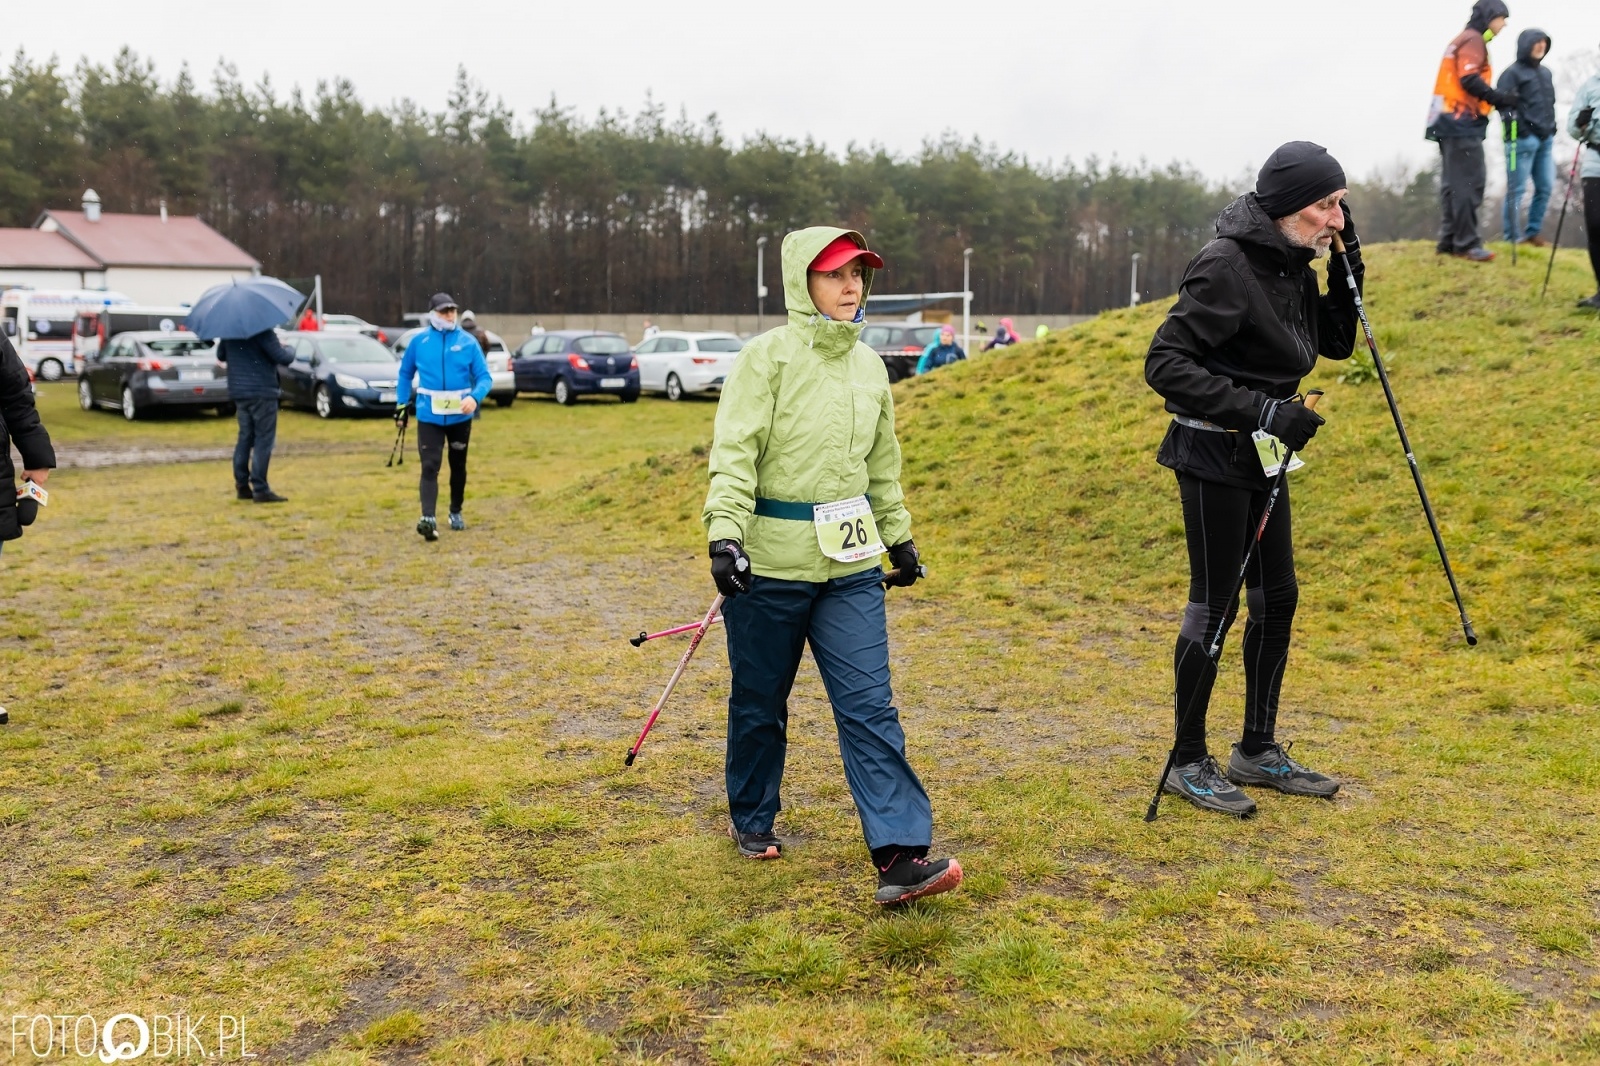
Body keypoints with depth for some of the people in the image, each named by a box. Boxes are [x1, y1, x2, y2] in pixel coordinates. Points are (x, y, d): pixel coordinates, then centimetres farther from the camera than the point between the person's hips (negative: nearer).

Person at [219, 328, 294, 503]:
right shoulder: (263, 331, -15)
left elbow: (221, 356, 20)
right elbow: (283, 358, -17)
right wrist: (289, 351, 4)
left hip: (238, 391, 7)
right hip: (262, 392, -7)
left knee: (245, 437, 14)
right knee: (263, 440, -4)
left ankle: (242, 486, 16)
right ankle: (260, 489, -8)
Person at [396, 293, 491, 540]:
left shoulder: (468, 342, -3)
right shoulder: (419, 341, -1)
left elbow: (484, 376, -5)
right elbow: (405, 373, 12)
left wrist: (475, 397, -23)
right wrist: (402, 404, 9)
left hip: (460, 416, 1)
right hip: (429, 416, -1)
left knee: (458, 465, 15)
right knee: (430, 467, -12)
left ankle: (456, 512, 34)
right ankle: (428, 518, -22)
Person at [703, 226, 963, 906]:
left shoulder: (869, 366, 11)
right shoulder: (767, 357, -8)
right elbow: (734, 452, -16)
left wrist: (899, 535, 23)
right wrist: (725, 532, -28)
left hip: (851, 564, 4)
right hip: (769, 562, -4)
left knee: (870, 706, -4)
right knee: (760, 701, 13)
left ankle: (900, 855, -5)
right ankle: (752, 818, 35)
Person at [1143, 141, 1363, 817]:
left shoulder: (1291, 265, 7)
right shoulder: (1225, 266, -19)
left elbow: (1336, 344, 18)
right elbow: (1165, 363, -24)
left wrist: (1348, 266, 3)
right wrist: (1264, 410, -26)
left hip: (1261, 455, 9)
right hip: (1213, 456, -9)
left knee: (1277, 597, 12)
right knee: (1215, 604, -2)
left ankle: (1258, 751, 25)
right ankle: (1187, 763, 12)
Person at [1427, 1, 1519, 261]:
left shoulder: (1463, 40, 24)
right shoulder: (1473, 40, -6)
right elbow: (1469, 80, -18)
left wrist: (1496, 101, 12)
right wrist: (1501, 99, -17)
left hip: (1452, 122, 10)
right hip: (1462, 123, -10)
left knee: (1453, 183, 9)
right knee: (1468, 183, -12)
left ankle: (1449, 240, 9)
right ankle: (1467, 243, -14)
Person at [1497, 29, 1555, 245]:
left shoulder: (1545, 72, 20)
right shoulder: (1513, 73, -4)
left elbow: (1549, 103, 26)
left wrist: (1551, 127, 16)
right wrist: (1519, 130, -18)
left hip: (1545, 139, 8)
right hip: (1523, 139, -8)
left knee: (1546, 187, 6)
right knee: (1516, 189, -6)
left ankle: (1532, 232, 15)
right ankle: (1514, 237, -3)